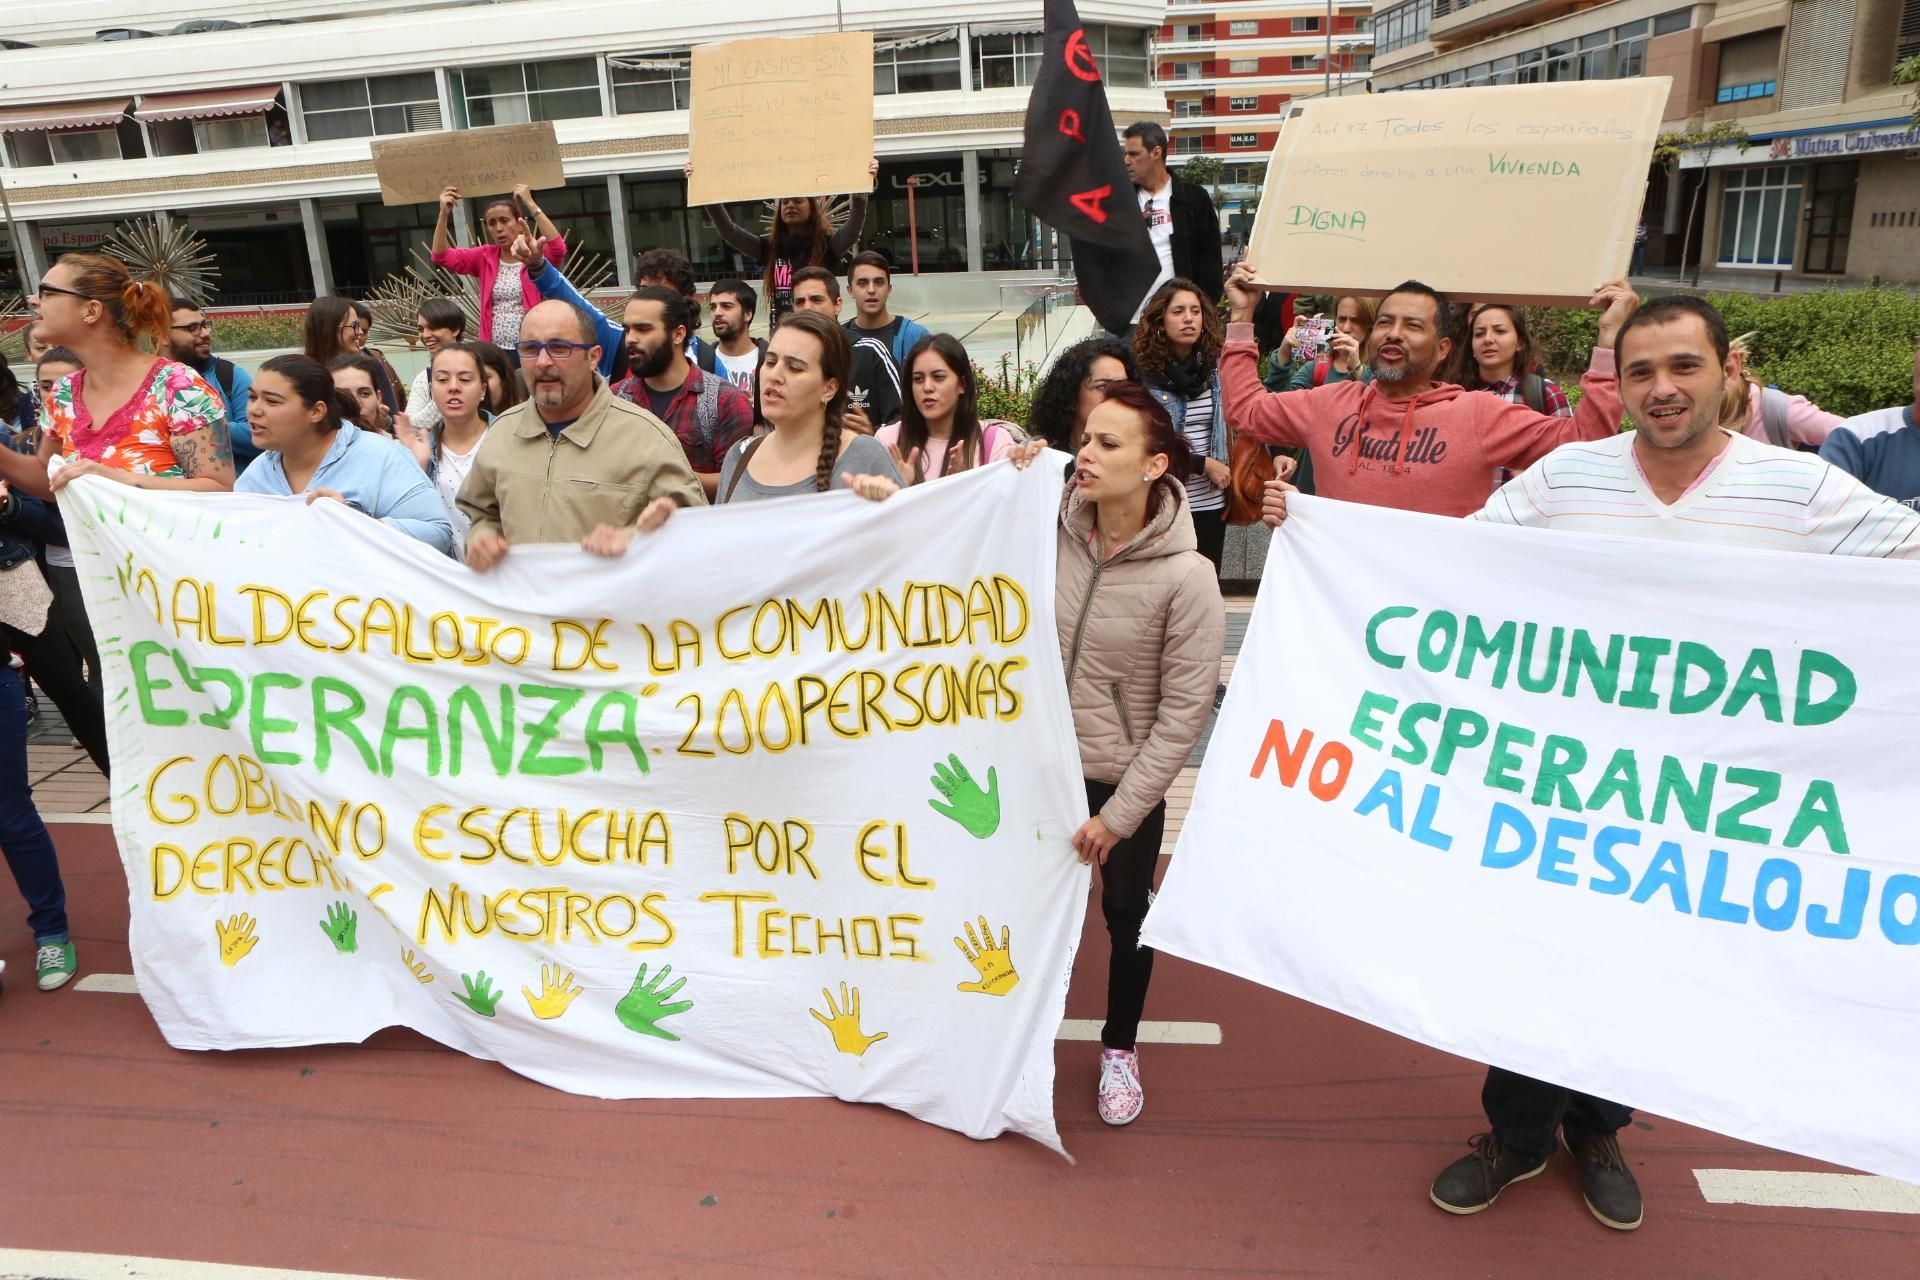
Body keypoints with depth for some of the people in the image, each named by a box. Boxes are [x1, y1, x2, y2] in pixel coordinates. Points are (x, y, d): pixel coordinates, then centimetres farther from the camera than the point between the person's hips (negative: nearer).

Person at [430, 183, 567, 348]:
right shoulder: (485, 257, 10)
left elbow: (558, 249, -22)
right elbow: (441, 257, 2)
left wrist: (530, 204, -23)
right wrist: (443, 214, -13)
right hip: (495, 351, 4)